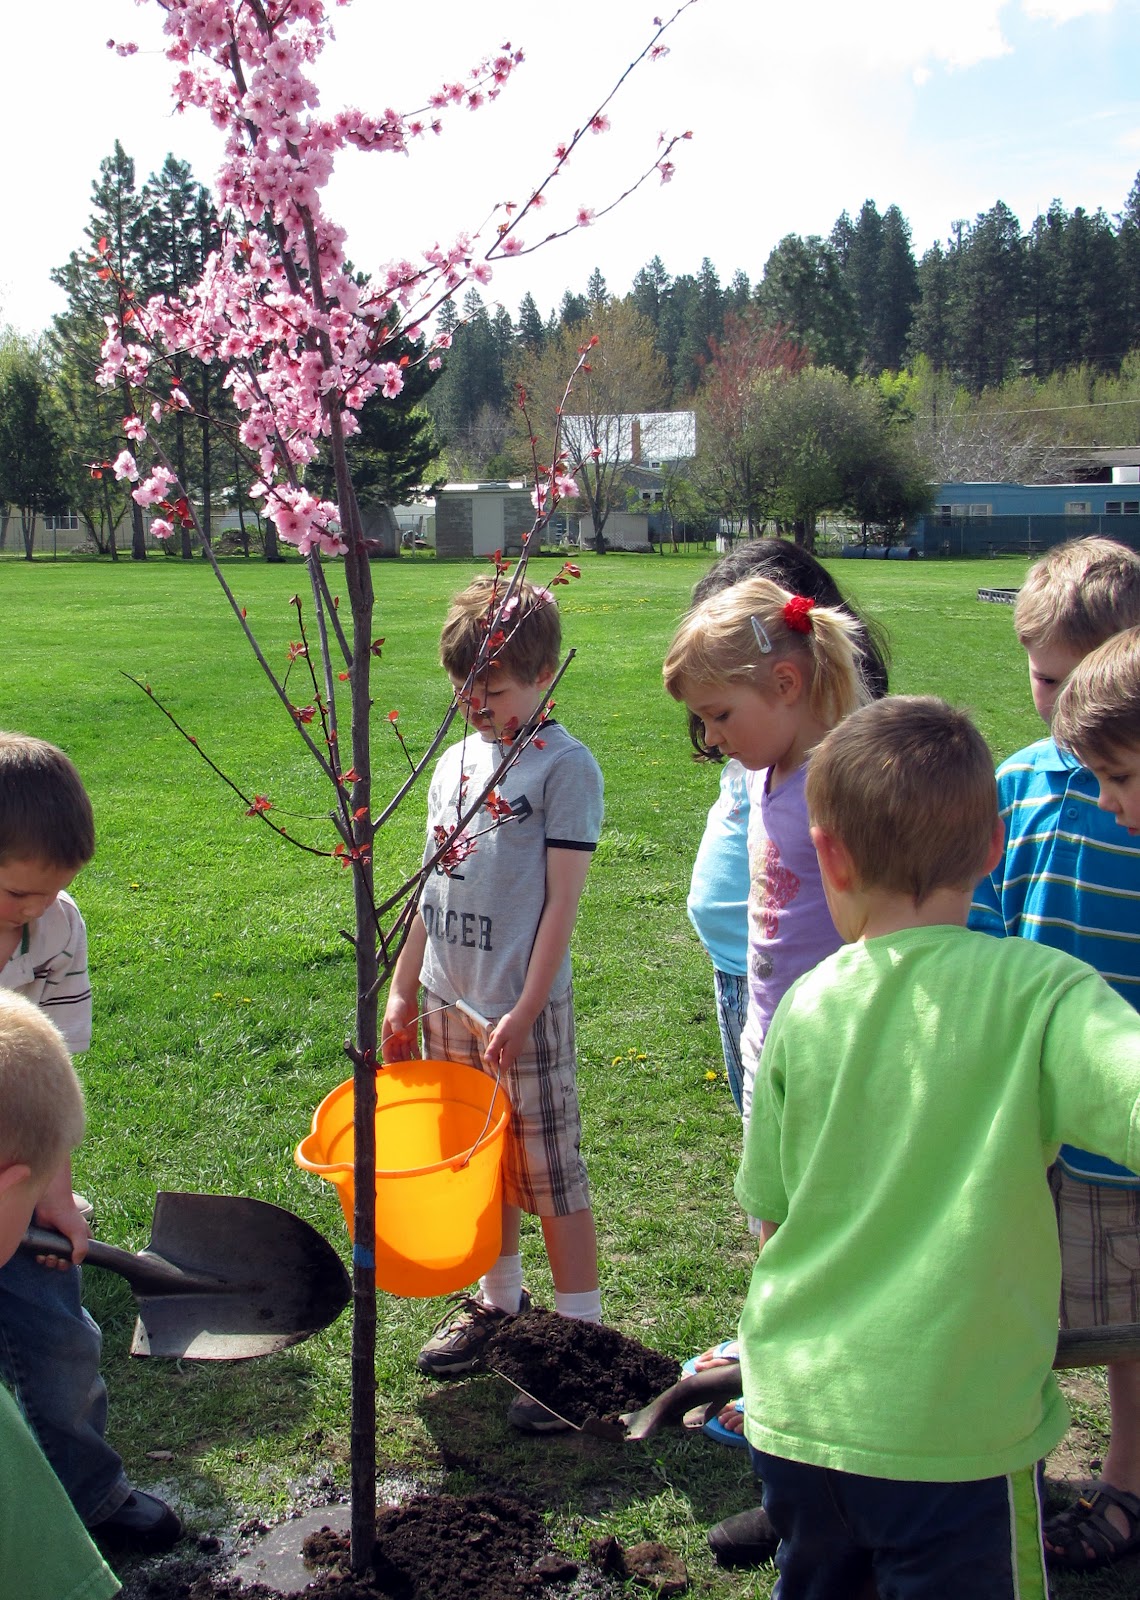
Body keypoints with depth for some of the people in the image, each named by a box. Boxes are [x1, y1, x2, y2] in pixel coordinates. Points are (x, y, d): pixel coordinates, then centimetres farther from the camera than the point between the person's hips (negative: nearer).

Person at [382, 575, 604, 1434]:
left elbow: (561, 901, -13)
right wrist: (404, 990, 15)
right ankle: (499, 1297, 36)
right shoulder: (455, 762, 11)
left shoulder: (565, 766, -10)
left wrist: (524, 1012, -16)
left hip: (524, 1010, -7)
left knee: (552, 1175, 1)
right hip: (448, 1002, 7)